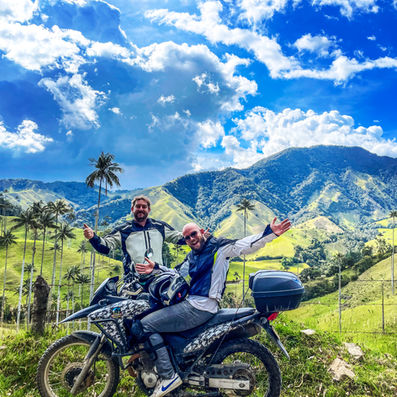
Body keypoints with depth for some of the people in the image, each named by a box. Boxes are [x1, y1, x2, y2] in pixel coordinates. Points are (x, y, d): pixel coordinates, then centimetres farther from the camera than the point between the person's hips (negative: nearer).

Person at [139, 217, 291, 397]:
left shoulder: (218, 247, -6)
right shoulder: (191, 257, 19)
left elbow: (246, 245, -18)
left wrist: (270, 233, -32)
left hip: (200, 308, -10)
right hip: (190, 302, 10)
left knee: (146, 324, -13)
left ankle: (168, 376, -10)